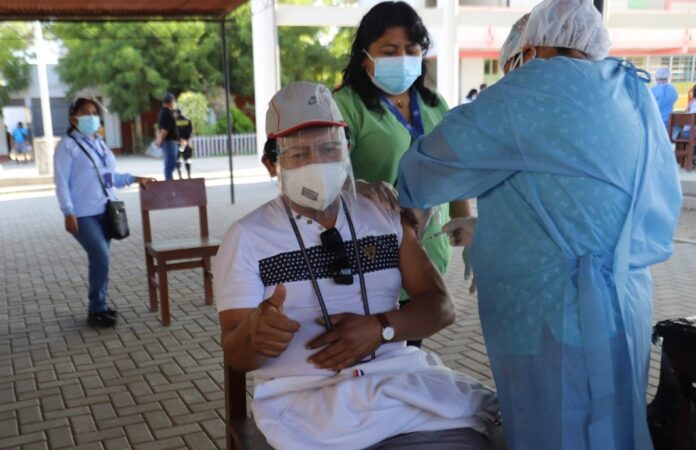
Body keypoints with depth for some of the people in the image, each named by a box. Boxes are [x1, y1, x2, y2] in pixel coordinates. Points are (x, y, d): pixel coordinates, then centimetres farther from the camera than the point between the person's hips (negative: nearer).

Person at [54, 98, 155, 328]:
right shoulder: (68, 146, -7)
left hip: (104, 211, 7)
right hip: (84, 214, -7)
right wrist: (68, 213, -17)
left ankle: (98, 305, 22)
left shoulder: (100, 143, 14)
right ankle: (97, 309, -4)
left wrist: (134, 179, 7)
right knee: (101, 257, -16)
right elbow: (61, 181, -11)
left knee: (99, 258, 11)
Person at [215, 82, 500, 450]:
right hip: (303, 398, -3)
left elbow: (440, 305, 8)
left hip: (400, 381, 4)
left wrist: (381, 328, -12)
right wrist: (254, 334, -27)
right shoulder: (246, 238, 1)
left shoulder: (385, 215, 10)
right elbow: (236, 355, -3)